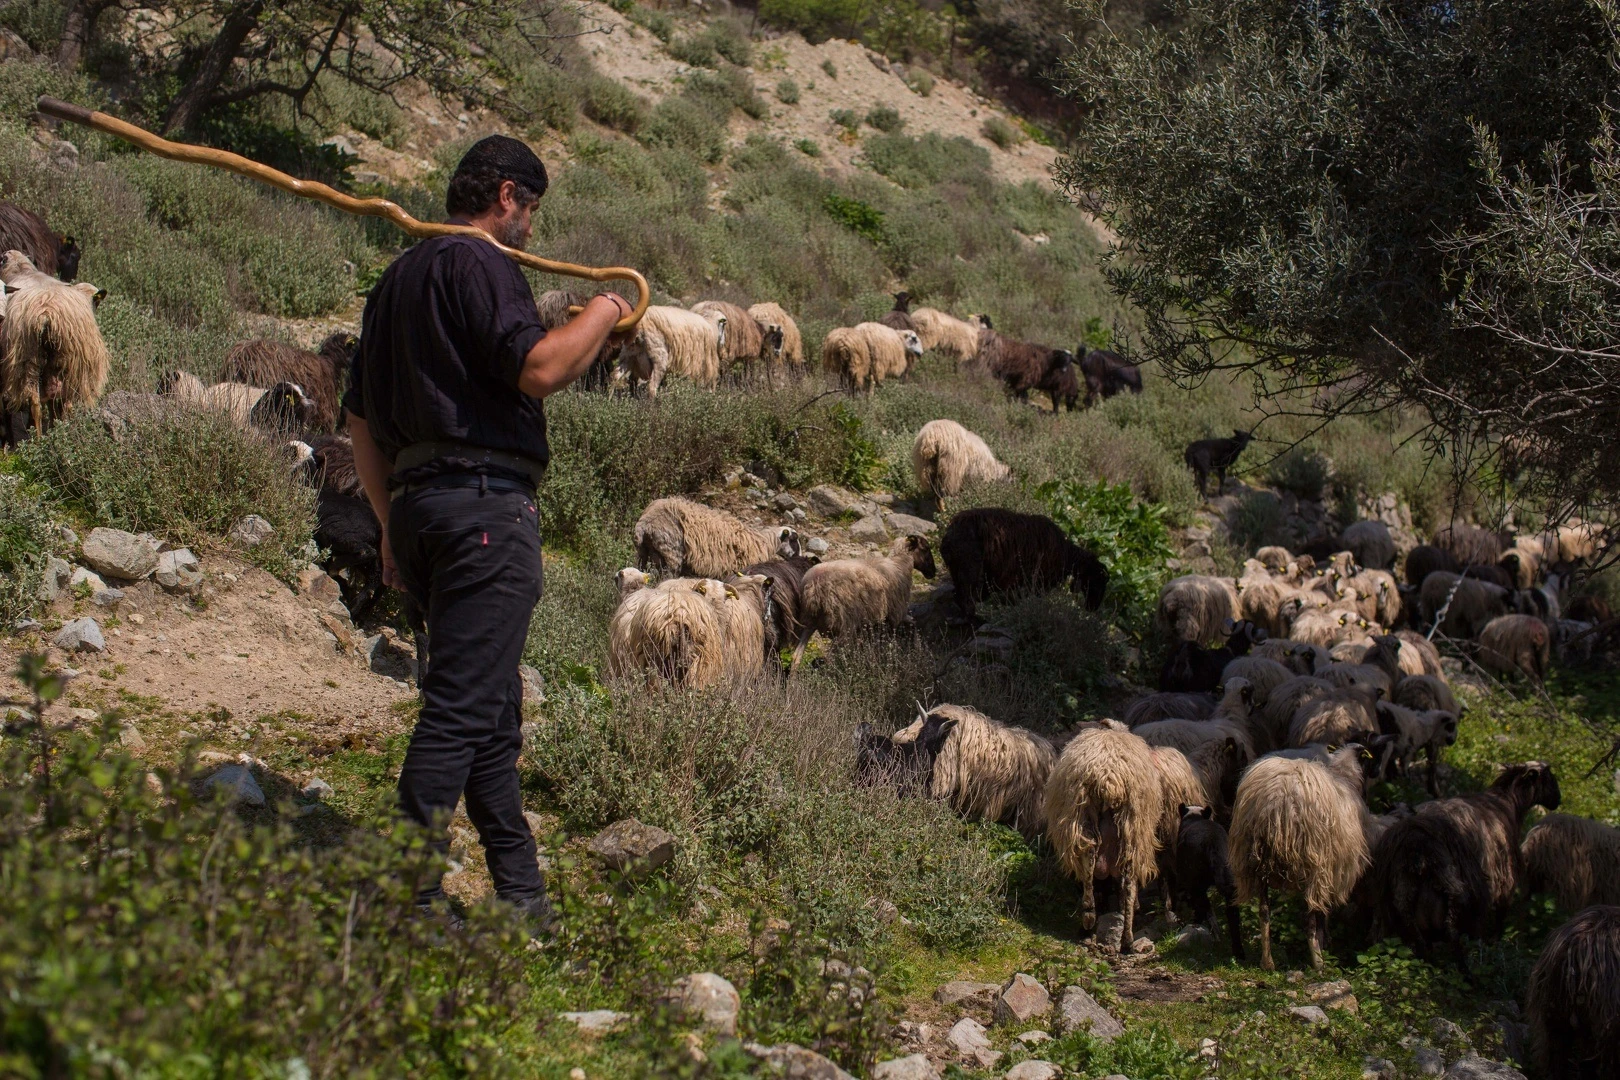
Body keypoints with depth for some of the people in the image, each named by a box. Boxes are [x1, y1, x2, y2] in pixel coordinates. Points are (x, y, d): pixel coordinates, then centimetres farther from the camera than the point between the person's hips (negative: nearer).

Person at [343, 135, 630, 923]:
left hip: (418, 505, 10)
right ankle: (409, 895, -12)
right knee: (462, 705, -10)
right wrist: (600, 314, -2)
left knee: (493, 707, 15)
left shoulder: (396, 280, 22)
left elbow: (363, 425, 22)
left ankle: (519, 889, 21)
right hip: (484, 503, -10)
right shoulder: (478, 265, -5)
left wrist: (394, 527, 25)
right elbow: (539, 368, -19)